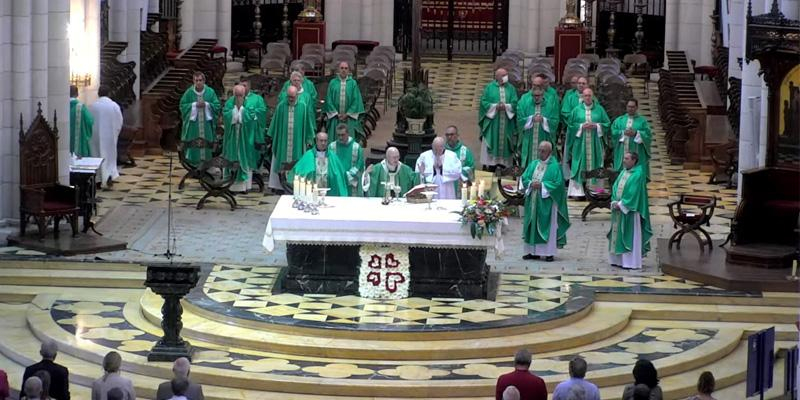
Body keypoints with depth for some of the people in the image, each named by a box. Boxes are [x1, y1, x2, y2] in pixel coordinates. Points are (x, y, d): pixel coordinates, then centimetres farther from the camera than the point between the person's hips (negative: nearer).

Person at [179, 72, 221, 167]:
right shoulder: (189, 92, -3)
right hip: (193, 122, -1)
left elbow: (217, 105, 1)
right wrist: (194, 105, -13)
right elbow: (182, 105, 0)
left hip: (206, 122, 1)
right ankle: (194, 162, 9)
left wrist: (206, 104, -15)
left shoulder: (210, 92, -1)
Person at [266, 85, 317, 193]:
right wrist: (272, 136, 9)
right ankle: (280, 185, 9)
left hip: (298, 142, 0)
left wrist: (308, 140, 3)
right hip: (283, 141, 1)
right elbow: (275, 123, 7)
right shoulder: (281, 106, -1)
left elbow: (307, 123, 3)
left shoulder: (303, 107, -2)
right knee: (282, 164, 4)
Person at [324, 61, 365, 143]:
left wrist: (347, 114, -9)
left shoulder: (353, 83, 3)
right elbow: (329, 100, 3)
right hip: (336, 118, 1)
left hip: (349, 119, -1)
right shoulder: (333, 83, 4)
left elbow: (356, 100, 0)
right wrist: (336, 114, -8)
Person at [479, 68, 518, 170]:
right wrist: (495, 106, -15)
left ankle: (504, 164, 7)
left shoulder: (511, 88, 8)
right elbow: (484, 102, -3)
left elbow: (514, 104, 2)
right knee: (491, 142, -3)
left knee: (504, 144, 2)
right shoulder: (490, 87, 2)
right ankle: (489, 166, 1)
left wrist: (506, 106, -16)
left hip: (506, 123, 2)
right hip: (492, 122, -2)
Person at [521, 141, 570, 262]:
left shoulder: (554, 166, -6)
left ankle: (549, 252, -3)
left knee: (548, 226, -5)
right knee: (533, 226, 6)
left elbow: (558, 183, -12)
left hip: (547, 201, -6)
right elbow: (524, 178, 11)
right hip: (533, 201, 6)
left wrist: (542, 185, -16)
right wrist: (531, 183, -10)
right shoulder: (533, 164, 12)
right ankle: (533, 251, 10)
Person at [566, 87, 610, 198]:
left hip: (595, 143, 1)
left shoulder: (599, 109, 6)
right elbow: (571, 125, 4)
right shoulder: (576, 110, 5)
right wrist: (582, 126, -11)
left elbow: (607, 124, 6)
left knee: (595, 166, 2)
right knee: (579, 167, -2)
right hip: (580, 142, -1)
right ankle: (577, 190, 0)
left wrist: (596, 126, -9)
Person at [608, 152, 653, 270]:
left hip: (630, 210, -8)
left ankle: (631, 262, -3)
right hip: (619, 208, 8)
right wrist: (614, 202, -5)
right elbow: (615, 188, 11)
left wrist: (621, 204, -17)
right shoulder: (623, 172, 12)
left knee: (630, 236, -5)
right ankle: (619, 259, 15)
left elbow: (634, 192, -17)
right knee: (618, 233, 9)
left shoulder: (638, 174, -12)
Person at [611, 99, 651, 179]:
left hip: (636, 153, -2)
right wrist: (623, 133, -13)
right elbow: (613, 132, 2)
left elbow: (648, 135, -3)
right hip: (622, 153, 2)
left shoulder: (642, 121, 7)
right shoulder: (619, 120, 13)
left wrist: (636, 133, -16)